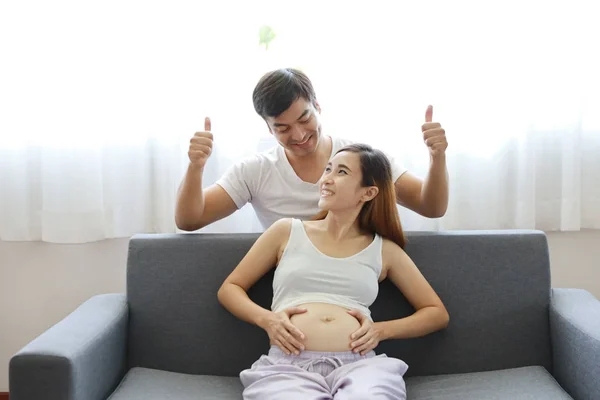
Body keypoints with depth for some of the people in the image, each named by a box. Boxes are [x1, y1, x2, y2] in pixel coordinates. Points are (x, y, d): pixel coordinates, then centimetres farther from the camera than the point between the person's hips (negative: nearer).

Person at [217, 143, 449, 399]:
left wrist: (381, 330, 3)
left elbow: (437, 313, 21)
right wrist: (266, 318, 0)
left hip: (359, 364, 1)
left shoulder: (383, 250, 18)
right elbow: (229, 289, 20)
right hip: (287, 364, 0)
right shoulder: (287, 231, 17)